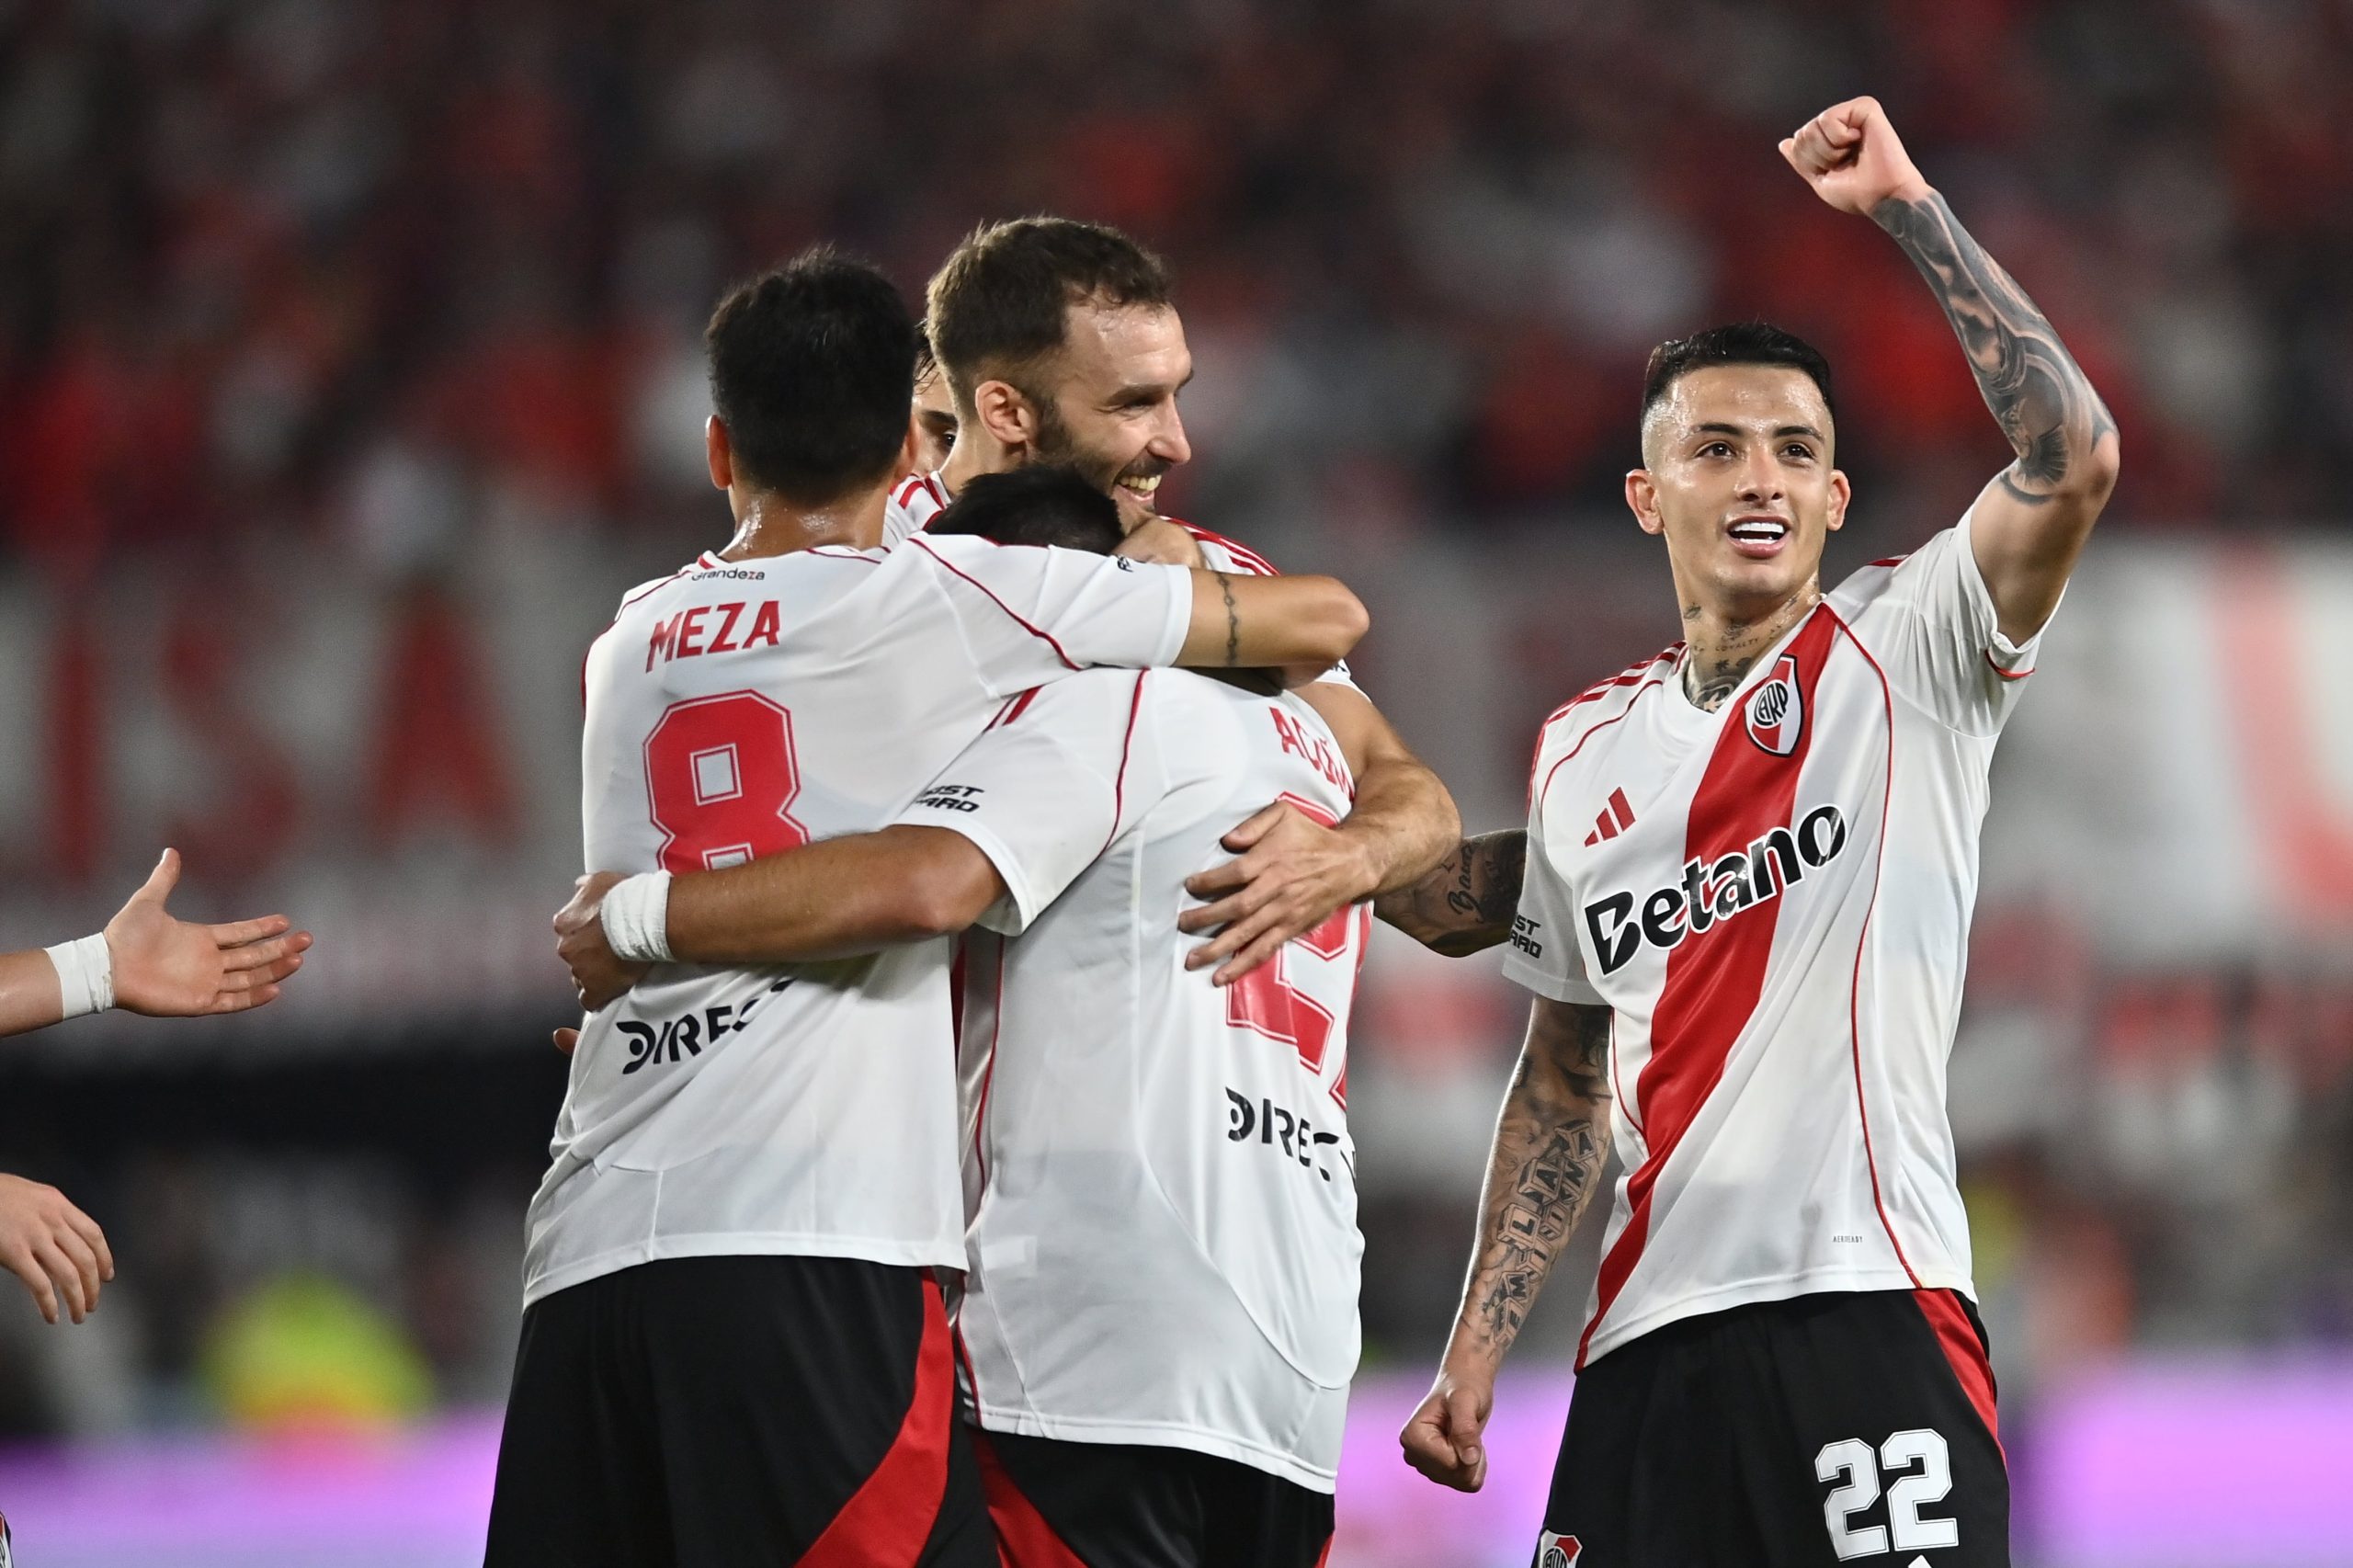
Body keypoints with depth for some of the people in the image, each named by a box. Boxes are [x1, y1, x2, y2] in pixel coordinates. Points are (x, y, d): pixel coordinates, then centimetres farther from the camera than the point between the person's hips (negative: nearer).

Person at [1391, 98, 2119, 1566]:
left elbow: (2076, 461, -16)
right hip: (1651, 1340, 5)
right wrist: (1476, 1352, 16)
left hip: (1870, 1309, -5)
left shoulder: (1902, 649, 3)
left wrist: (1909, 205, -14)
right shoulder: (1584, 752, 17)